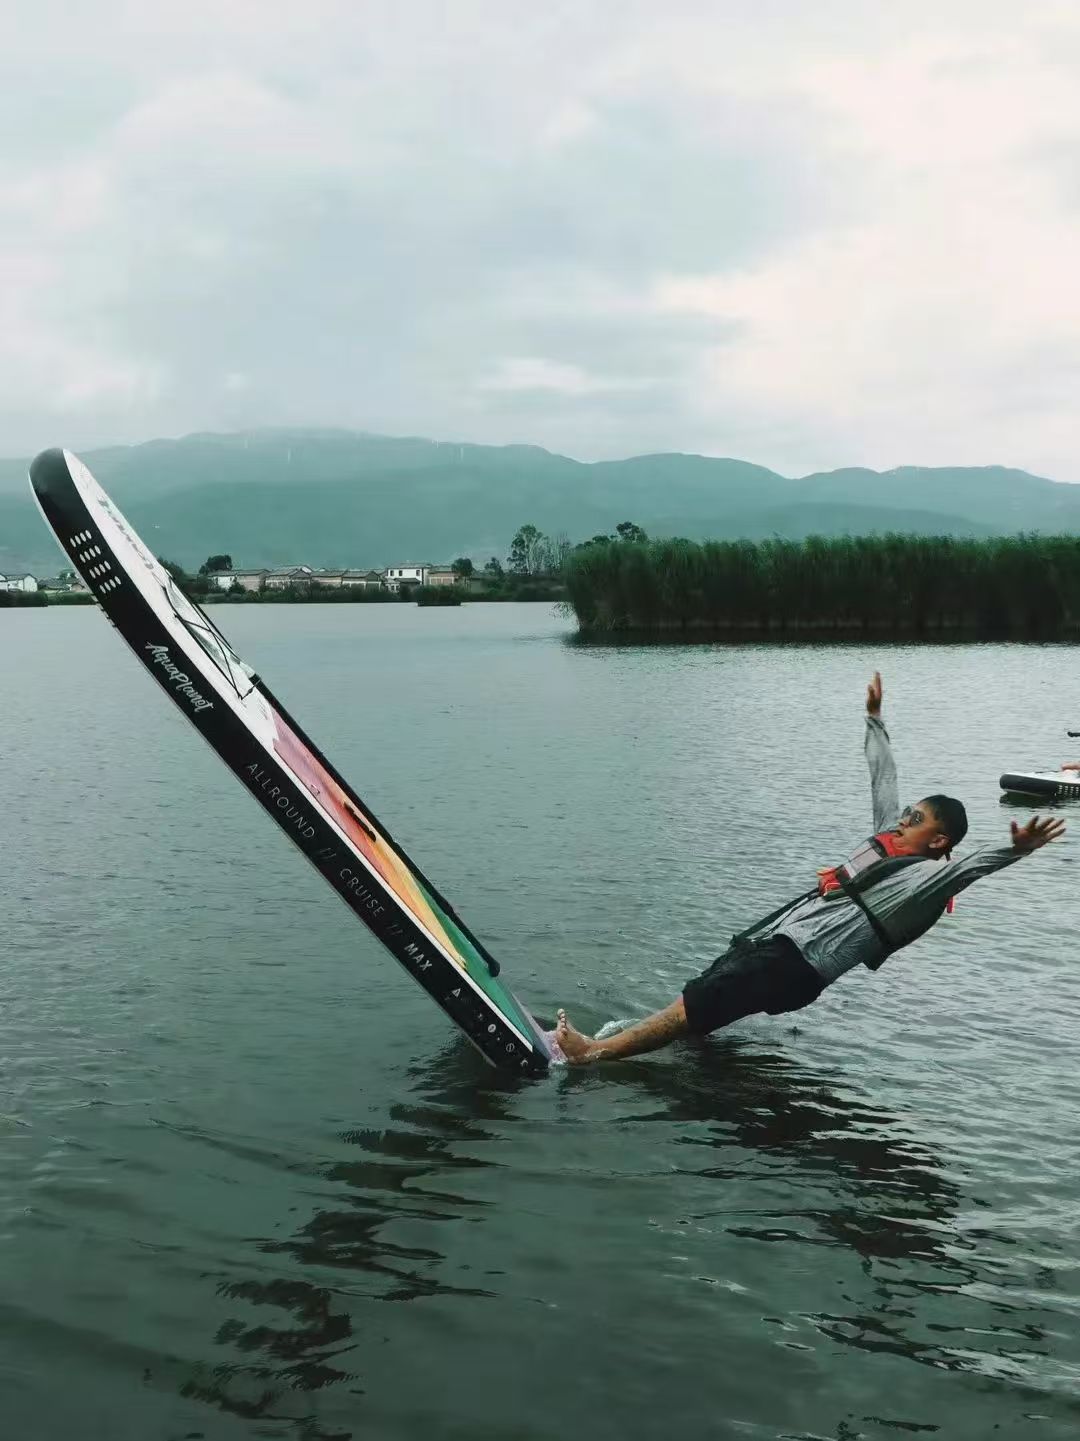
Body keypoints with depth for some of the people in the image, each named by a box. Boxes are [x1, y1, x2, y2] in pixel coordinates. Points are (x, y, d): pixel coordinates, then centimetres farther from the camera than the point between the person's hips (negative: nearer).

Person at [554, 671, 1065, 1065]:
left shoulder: (929, 876, -8)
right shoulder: (889, 838, 15)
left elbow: (975, 863, -28)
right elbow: (883, 779, 24)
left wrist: (1018, 849, -47)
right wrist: (874, 717, 31)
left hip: (797, 966, -9)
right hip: (775, 934, 9)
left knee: (698, 1003, -13)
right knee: (700, 995, 7)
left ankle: (597, 1051, -10)